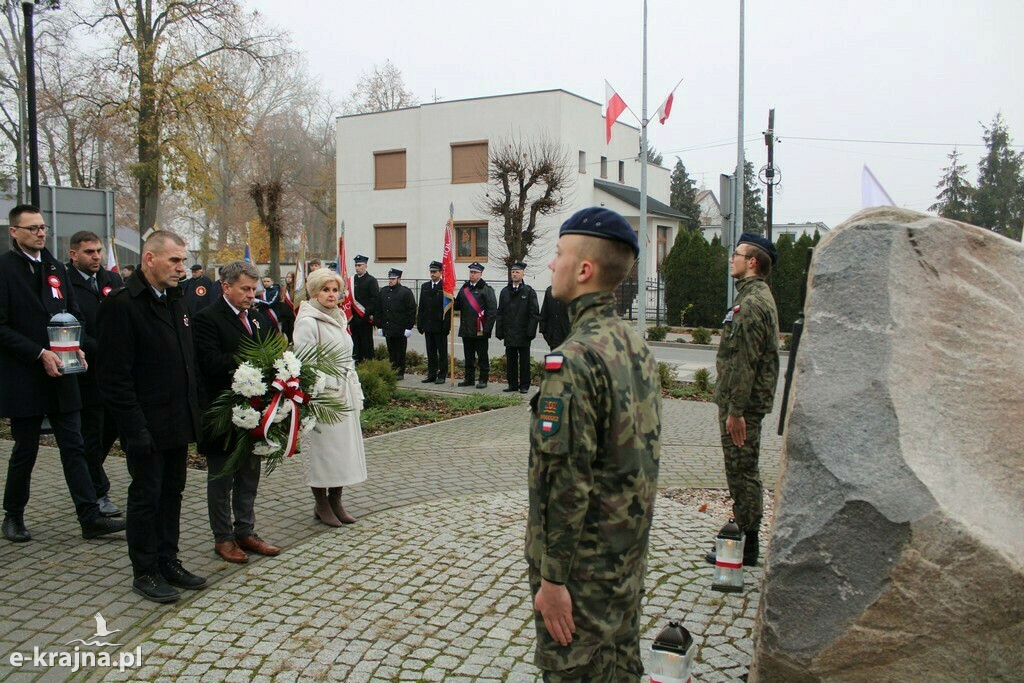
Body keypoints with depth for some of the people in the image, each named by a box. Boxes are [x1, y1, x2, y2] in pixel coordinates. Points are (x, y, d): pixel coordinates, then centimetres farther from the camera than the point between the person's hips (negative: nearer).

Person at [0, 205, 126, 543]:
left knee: (74, 448, 4)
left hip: (61, 376, 5)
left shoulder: (56, 268, 11)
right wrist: (40, 354, -19)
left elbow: (73, 315, 15)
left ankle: (90, 518, 6)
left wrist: (79, 347, -3)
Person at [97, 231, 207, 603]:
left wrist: (194, 411, 12)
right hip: (148, 425, -8)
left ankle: (168, 562, 29)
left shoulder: (176, 299, 10)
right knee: (146, 496, 5)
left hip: (178, 420, 8)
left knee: (172, 492, 16)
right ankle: (145, 573, 19)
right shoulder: (122, 303, -15)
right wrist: (136, 428, -19)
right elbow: (115, 375, -17)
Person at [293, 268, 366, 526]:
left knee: (344, 447, 10)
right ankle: (321, 505, 14)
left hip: (344, 394, 8)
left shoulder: (338, 318, 14)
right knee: (322, 449, -1)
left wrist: (355, 390, 14)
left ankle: (336, 502, 21)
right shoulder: (307, 321, -9)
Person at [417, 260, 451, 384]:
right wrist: (420, 324, 7)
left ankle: (442, 375, 8)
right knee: (431, 352, 10)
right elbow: (421, 307, 12)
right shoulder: (425, 286, 12)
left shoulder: (445, 287, -6)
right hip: (428, 326, 5)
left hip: (440, 326, -5)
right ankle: (431, 375, 17)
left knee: (442, 352, 3)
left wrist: (446, 325, -14)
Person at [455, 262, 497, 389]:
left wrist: (487, 328, -16)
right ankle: (469, 378, 21)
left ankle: (483, 380, 9)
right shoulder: (464, 288, 14)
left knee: (482, 356, 2)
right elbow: (458, 305, 17)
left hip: (480, 330, -6)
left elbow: (492, 310, -11)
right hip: (466, 329, 6)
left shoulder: (486, 289, -6)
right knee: (468, 356, 13)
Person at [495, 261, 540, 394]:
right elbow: (500, 313, 10)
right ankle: (512, 384, 17)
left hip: (523, 333, -4)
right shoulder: (505, 292, 10)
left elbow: (534, 313, -5)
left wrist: (531, 331, -12)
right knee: (510, 360, 8)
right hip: (509, 333, 4)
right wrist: (499, 331, 4)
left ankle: (524, 385, 10)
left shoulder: (529, 291, -1)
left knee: (524, 361, 3)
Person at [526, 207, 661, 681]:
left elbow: (566, 480, -25)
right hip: (630, 553, 9)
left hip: (583, 561, -8)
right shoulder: (636, 345, 5)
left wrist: (552, 576, -18)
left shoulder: (574, 359, -24)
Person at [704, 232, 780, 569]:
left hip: (742, 402, -11)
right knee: (743, 471, 17)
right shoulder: (761, 298, 17)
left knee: (741, 471, -3)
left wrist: (735, 410, -22)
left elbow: (744, 362, -23)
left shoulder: (751, 304, -18)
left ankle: (747, 546, 6)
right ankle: (743, 532, 29)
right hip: (753, 400, 11)